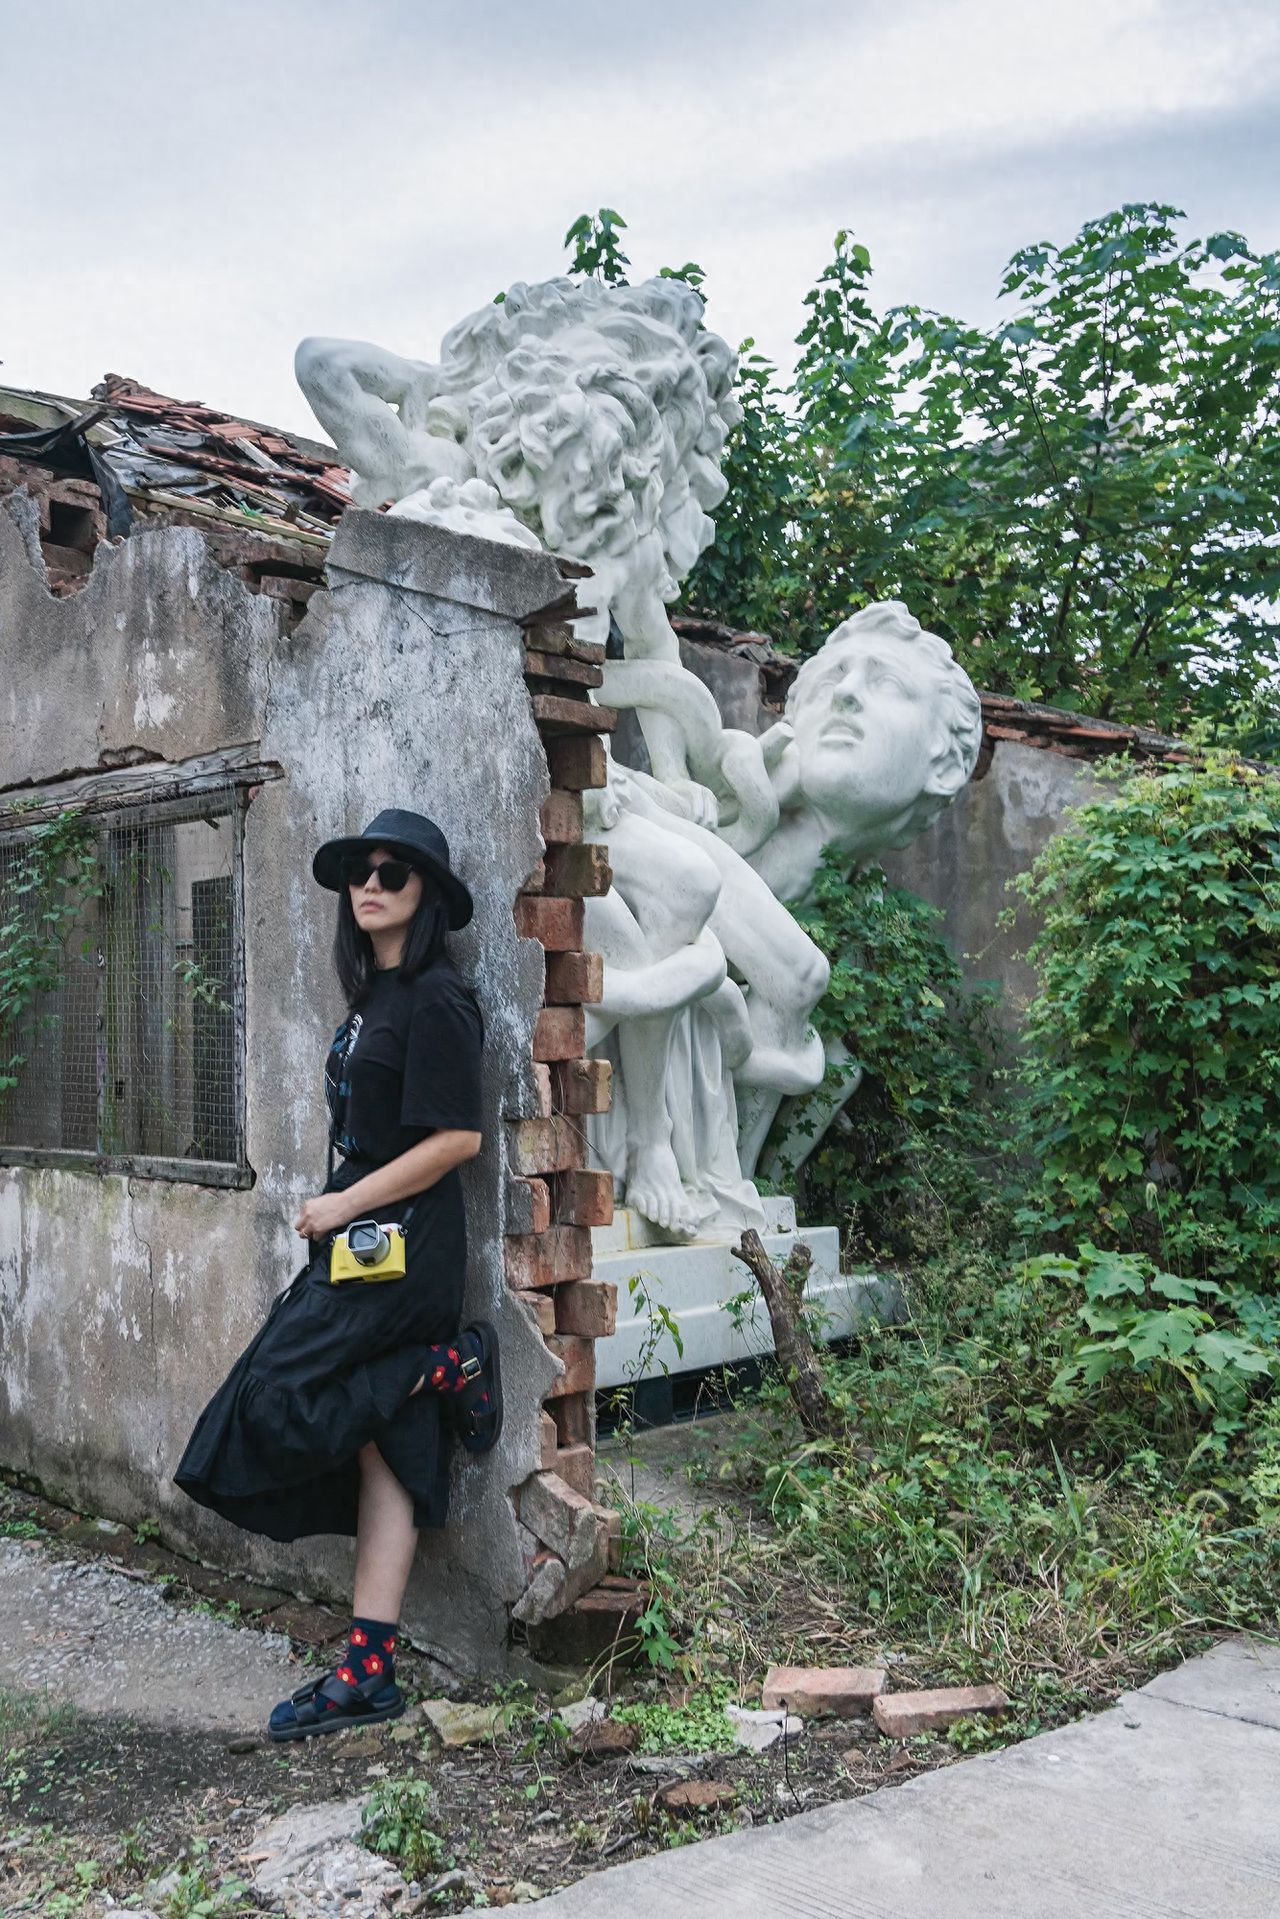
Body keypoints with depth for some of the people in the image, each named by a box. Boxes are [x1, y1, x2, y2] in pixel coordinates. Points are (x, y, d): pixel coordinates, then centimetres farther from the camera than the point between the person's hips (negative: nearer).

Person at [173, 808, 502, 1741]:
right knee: (383, 1452, 8)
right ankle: (368, 1673, 13)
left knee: (272, 1399, -12)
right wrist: (341, 1216, 11)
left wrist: (345, 1204, -12)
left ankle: (447, 1371, 2)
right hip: (362, 1245, 9)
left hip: (400, 1249, -9)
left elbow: (457, 1138, -17)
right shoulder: (373, 998, 15)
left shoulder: (436, 1001, -12)